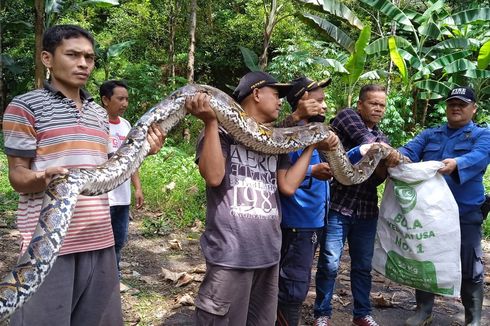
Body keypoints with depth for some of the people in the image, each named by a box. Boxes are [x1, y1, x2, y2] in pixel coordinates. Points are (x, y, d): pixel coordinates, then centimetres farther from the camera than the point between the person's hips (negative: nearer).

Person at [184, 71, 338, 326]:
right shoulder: (223, 131, -4)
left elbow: (288, 186, 6)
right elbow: (213, 177, -19)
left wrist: (312, 146, 9)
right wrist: (210, 122, -21)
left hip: (268, 252, 7)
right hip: (231, 253, -7)